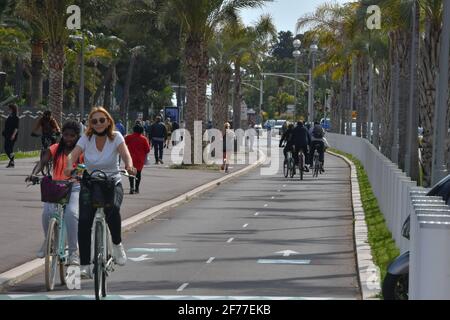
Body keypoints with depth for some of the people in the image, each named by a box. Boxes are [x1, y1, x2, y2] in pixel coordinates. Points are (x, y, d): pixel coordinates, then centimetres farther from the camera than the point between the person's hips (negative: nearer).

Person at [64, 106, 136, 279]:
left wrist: (129, 166, -46)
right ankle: (84, 266, -13)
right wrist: (69, 166, -40)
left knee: (112, 208, -33)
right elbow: (73, 154, -16)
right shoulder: (86, 138, -2)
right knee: (84, 220, -19)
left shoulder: (116, 137, -6)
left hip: (112, 183, -1)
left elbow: (125, 154, -23)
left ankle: (117, 244, -6)